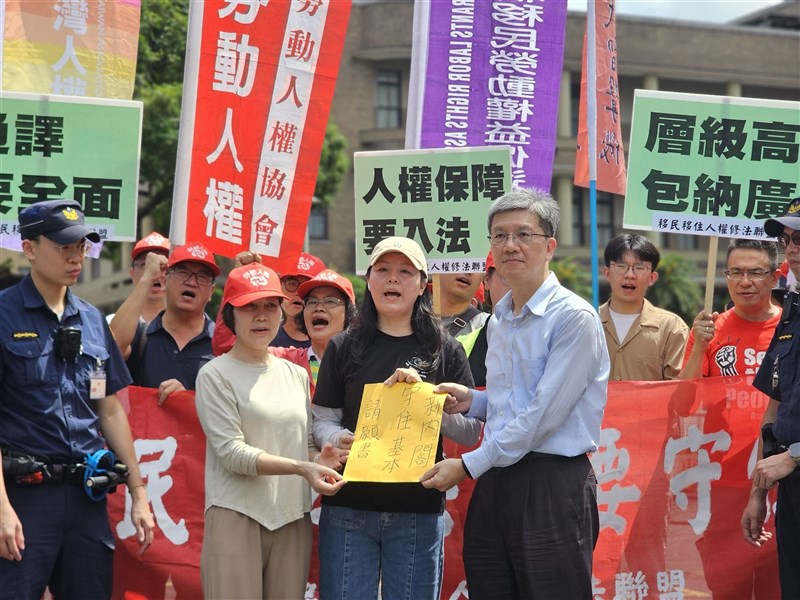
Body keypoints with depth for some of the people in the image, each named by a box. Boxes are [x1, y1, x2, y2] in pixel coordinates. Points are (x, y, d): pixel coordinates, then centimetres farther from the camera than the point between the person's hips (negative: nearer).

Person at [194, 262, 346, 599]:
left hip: (294, 519, 5)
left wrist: (319, 459, -5)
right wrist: (302, 468, -21)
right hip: (237, 517, -5)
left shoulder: (296, 375, 14)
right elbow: (232, 452, -11)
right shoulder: (216, 375, -2)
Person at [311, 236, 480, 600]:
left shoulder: (445, 351, 6)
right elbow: (322, 420, 7)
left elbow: (470, 432, 3)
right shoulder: (344, 348, 8)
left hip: (418, 513, 0)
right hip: (348, 508, 0)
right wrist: (338, 439, -15)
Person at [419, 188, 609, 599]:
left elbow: (542, 415, -16)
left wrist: (468, 466, -12)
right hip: (494, 484, 8)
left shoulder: (574, 318, -10)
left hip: (553, 486, -8)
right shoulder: (498, 320, 16)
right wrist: (473, 401, 6)